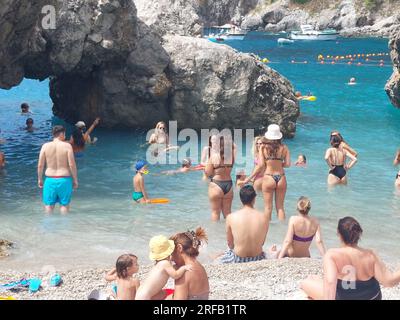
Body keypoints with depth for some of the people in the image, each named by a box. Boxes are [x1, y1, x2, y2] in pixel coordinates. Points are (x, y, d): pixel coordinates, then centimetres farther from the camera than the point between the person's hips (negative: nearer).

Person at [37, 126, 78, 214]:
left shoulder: (45, 146, -1)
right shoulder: (67, 146, -8)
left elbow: (40, 165, 0)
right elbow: (72, 165, -10)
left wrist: (40, 179, 13)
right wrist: (75, 180, 1)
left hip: (50, 180, 2)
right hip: (64, 180, -2)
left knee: (49, 205, 11)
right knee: (64, 204, 9)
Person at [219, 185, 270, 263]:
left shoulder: (231, 217, -13)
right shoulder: (264, 217, -10)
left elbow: (230, 244, 0)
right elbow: (262, 242, 4)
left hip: (238, 260, 0)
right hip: (257, 259, 0)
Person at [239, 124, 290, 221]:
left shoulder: (264, 147, -4)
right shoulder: (284, 148, 0)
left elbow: (260, 165, -8)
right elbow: (287, 164, -3)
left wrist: (249, 179, -1)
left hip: (268, 178, -1)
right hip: (281, 178, 2)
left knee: (268, 207, 8)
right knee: (280, 207, 10)